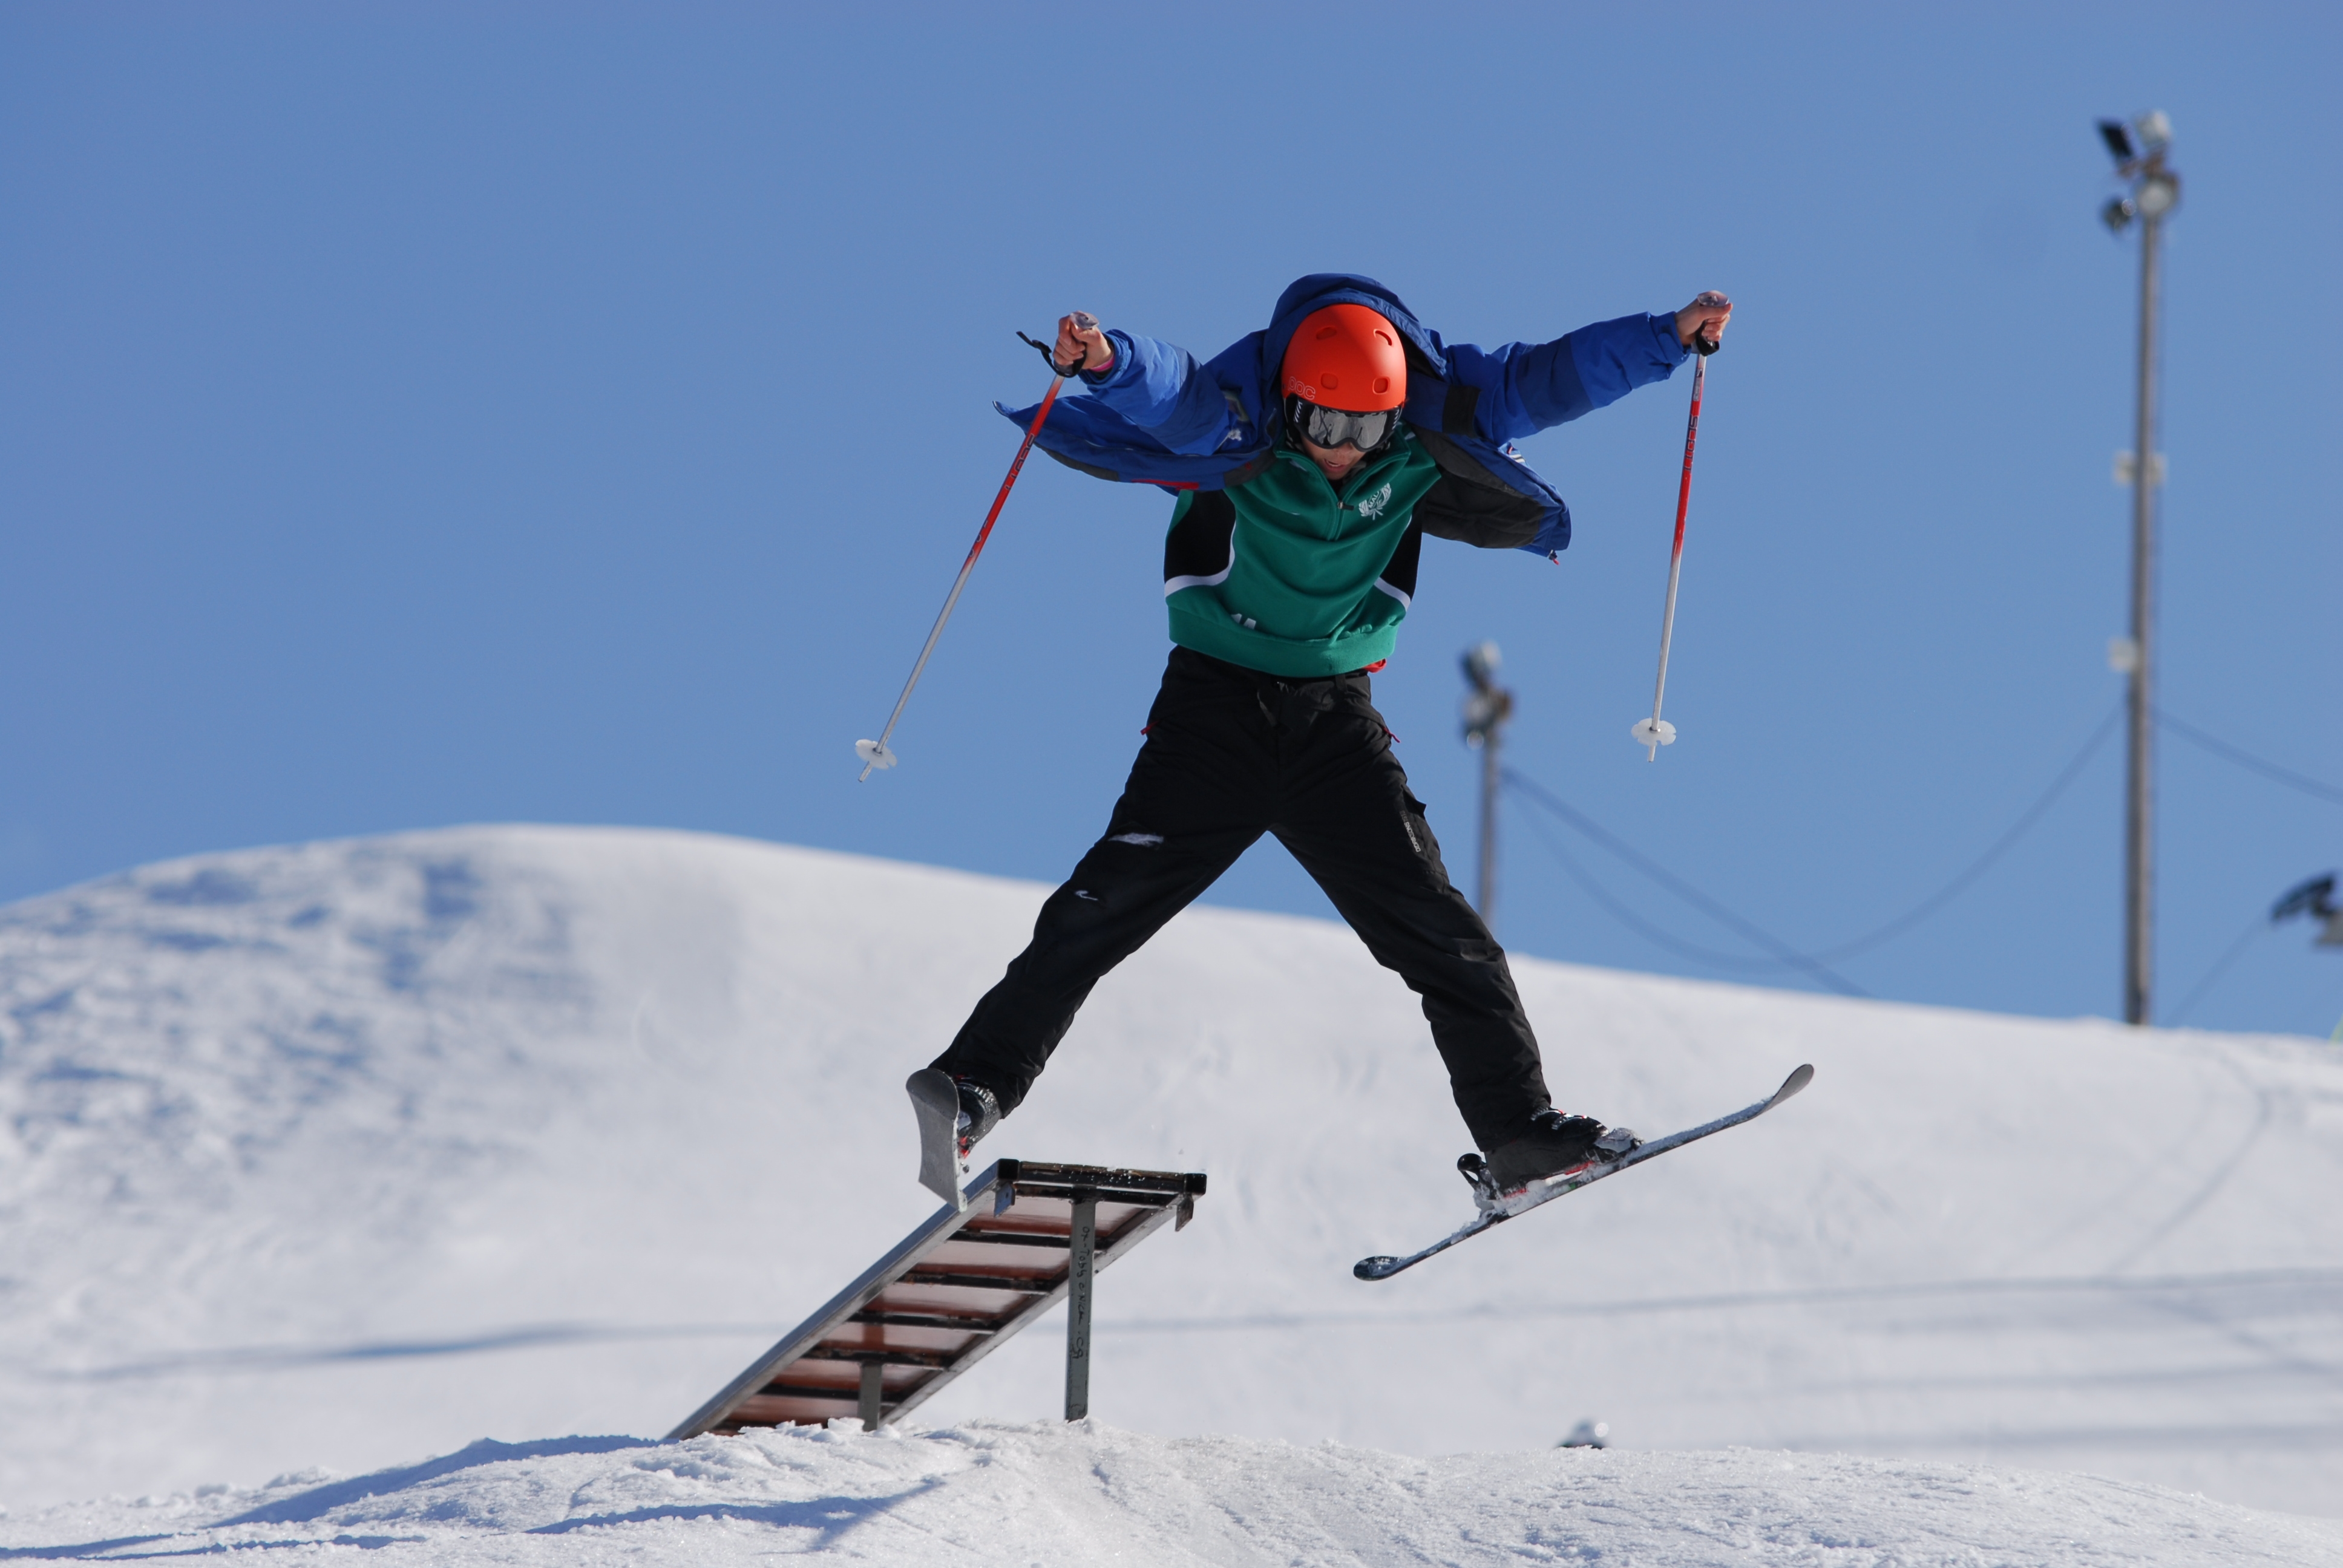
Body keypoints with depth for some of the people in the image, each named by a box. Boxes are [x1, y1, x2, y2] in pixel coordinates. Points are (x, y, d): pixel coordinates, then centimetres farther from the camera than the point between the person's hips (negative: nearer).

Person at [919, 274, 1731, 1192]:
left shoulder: (1424, 434, -6)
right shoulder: (1231, 423, -17)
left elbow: (1545, 379, 0)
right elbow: (1168, 392, -37)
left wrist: (1670, 338, -5)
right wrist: (1107, 359, -58)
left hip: (1336, 711, 3)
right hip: (1217, 700, -3)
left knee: (1432, 924, -2)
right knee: (1117, 895, -14)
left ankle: (1518, 1129, 2)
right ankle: (981, 1080, -9)